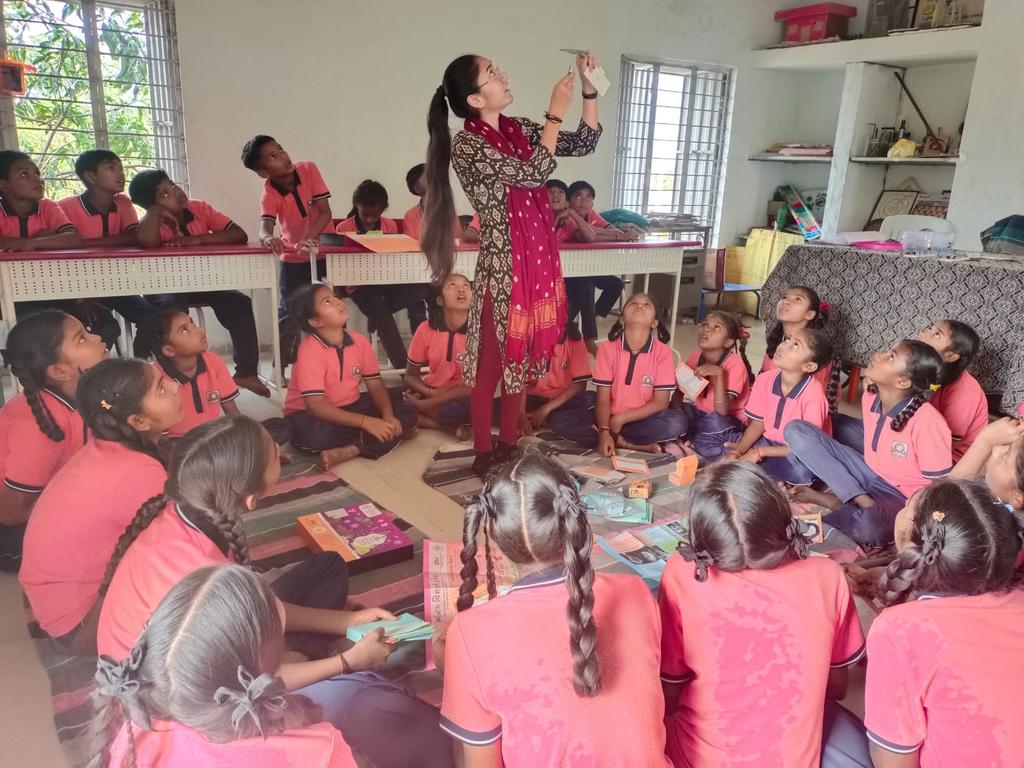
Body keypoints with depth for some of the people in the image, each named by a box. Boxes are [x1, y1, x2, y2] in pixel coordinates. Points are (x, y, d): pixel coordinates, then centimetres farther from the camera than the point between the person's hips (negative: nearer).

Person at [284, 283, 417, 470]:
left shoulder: (359, 341, -5)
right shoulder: (310, 350, -22)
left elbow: (375, 385, 0)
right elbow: (316, 406, -29)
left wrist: (388, 416, -22)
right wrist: (366, 422, -34)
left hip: (350, 407, 6)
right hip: (310, 414, -6)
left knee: (407, 413, -12)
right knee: (315, 434, -41)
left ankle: (345, 452, -25)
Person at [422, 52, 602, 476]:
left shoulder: (519, 129, 9)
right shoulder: (467, 144, -14)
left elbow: (584, 144, 14)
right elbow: (533, 173, -21)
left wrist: (589, 87, 4)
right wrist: (556, 111, -13)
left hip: (539, 260, 8)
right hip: (503, 266, -7)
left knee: (522, 357, 15)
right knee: (493, 362, 4)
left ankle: (508, 446, 30)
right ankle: (484, 454, 19)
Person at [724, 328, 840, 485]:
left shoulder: (813, 395, -25)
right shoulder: (764, 379, -9)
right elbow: (757, 423, 0)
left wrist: (760, 452, -23)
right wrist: (738, 452, -16)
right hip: (769, 443, 4)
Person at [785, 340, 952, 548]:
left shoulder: (927, 422, -25)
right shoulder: (870, 398, -5)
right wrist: (864, 502, 9)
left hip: (902, 498, -6)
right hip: (870, 476, 7)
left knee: (869, 526, -44)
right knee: (796, 430, -10)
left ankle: (833, 501, -9)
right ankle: (862, 501, -14)